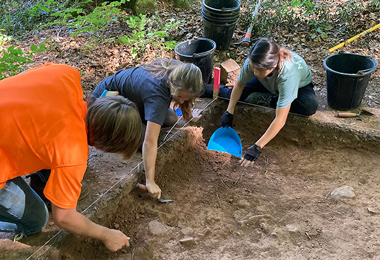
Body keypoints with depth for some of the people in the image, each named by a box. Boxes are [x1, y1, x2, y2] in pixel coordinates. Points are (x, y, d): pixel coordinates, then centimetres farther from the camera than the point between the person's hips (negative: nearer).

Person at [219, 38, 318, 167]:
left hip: (299, 85, -3)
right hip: (270, 85, 3)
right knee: (236, 95, -17)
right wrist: (229, 112, -20)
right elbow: (240, 85, -13)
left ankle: (268, 100, -10)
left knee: (310, 106, -34)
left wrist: (257, 147, -48)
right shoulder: (253, 62, -36)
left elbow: (280, 119, -47)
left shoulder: (287, 73, -47)